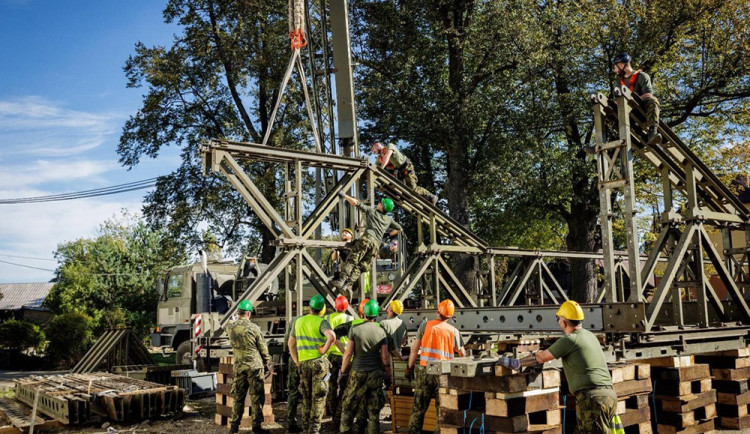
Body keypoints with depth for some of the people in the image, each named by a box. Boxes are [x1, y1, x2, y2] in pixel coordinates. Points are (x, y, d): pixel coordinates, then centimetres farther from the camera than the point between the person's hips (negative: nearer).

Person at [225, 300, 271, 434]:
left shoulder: (230, 327, 1)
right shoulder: (253, 328, -11)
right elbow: (263, 348, -3)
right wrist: (266, 363, 9)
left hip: (238, 366, 4)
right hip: (254, 366, -4)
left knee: (238, 397, 13)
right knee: (256, 397, 3)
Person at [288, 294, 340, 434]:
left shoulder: (299, 321, 9)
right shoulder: (321, 322, -10)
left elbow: (291, 343, 15)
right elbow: (332, 336, -29)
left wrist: (297, 361, 16)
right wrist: (324, 350, -15)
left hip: (303, 363, 5)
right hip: (318, 361, -5)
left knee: (306, 397, 16)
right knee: (318, 397, 3)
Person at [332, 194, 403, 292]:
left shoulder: (371, 210, 13)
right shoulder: (389, 219, 25)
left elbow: (355, 202, 9)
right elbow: (399, 228, 38)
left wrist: (344, 195, 21)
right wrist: (389, 234, 45)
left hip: (367, 238, -4)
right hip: (376, 244, 4)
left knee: (352, 259, -9)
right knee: (361, 265, 1)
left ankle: (342, 280, -24)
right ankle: (347, 284, -14)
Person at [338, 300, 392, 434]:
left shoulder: (355, 329, -4)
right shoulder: (381, 332, 0)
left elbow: (348, 353, -4)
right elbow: (385, 357, -1)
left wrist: (343, 371, 6)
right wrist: (388, 375, 9)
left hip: (357, 373, -1)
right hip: (375, 374, 1)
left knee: (348, 407, 8)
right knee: (374, 411, 8)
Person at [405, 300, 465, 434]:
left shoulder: (425, 325, 0)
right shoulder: (453, 331, 2)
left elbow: (415, 349, 1)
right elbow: (462, 354, 8)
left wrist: (409, 367, 10)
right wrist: (454, 349, 29)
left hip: (425, 370, 0)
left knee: (419, 407, 7)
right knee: (442, 408, 9)